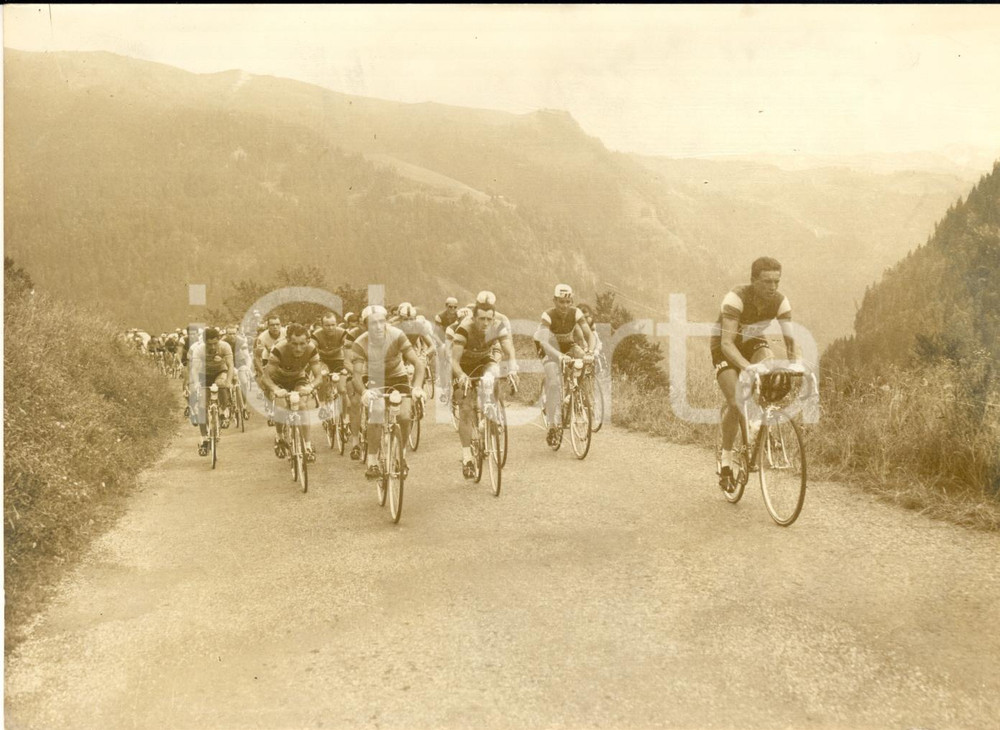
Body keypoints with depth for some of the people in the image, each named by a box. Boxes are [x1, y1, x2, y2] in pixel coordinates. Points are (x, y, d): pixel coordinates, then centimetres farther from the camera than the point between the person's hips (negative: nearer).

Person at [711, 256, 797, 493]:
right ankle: (726, 461, 1)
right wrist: (747, 366, -55)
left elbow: (790, 339, -18)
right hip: (724, 346, -4)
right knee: (736, 404, -19)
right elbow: (727, 342, -39)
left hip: (753, 343, 4)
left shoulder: (780, 301, -18)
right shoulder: (736, 298, -32)